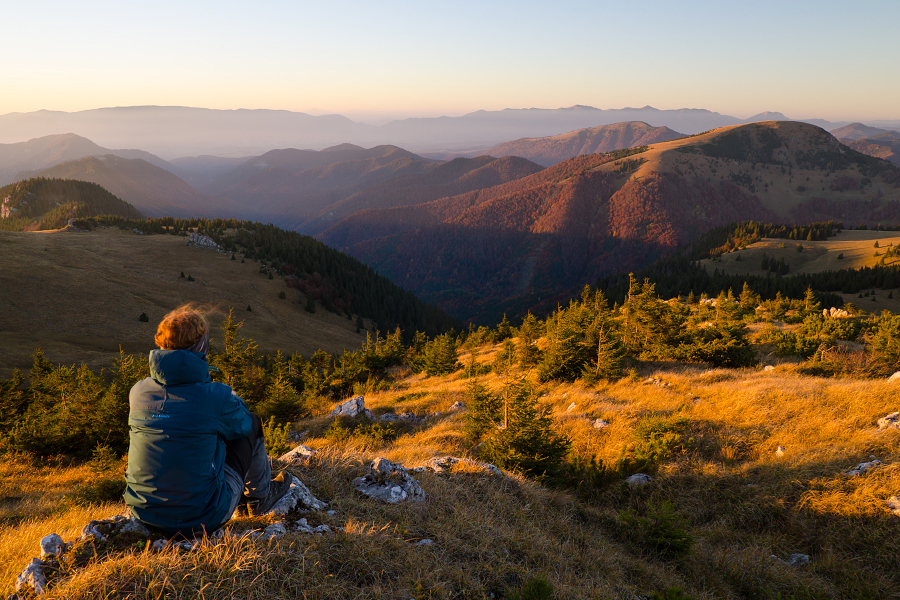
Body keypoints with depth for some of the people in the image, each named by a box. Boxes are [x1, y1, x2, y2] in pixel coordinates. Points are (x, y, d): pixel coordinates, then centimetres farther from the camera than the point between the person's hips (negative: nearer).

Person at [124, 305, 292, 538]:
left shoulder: (138, 391, -5)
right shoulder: (216, 396, -20)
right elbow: (242, 425, 2)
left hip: (145, 515, 5)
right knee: (251, 425, 12)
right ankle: (260, 497, 37)